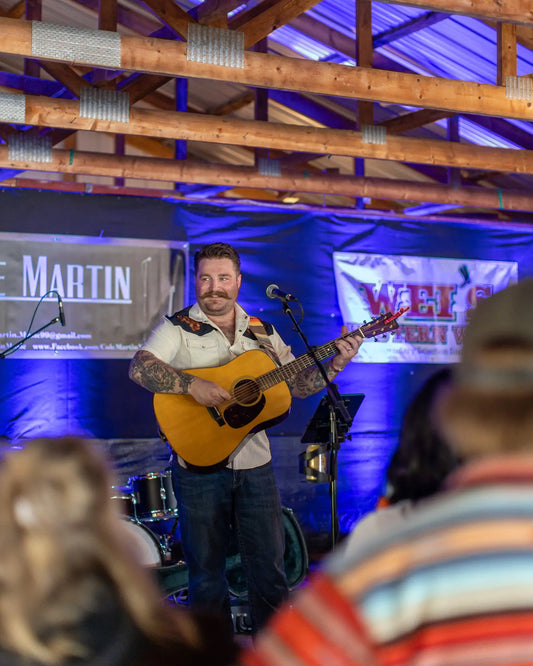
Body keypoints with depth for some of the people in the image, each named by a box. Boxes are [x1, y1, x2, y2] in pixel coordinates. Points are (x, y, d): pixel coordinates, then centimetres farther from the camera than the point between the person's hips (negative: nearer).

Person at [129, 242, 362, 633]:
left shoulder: (262, 332, 11)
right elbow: (139, 368, -19)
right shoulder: (178, 329, -2)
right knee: (206, 568, 6)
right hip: (200, 465, -3)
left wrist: (337, 363, -5)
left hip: (254, 464, 3)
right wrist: (193, 385, -30)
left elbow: (298, 385, 11)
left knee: (269, 564, 7)